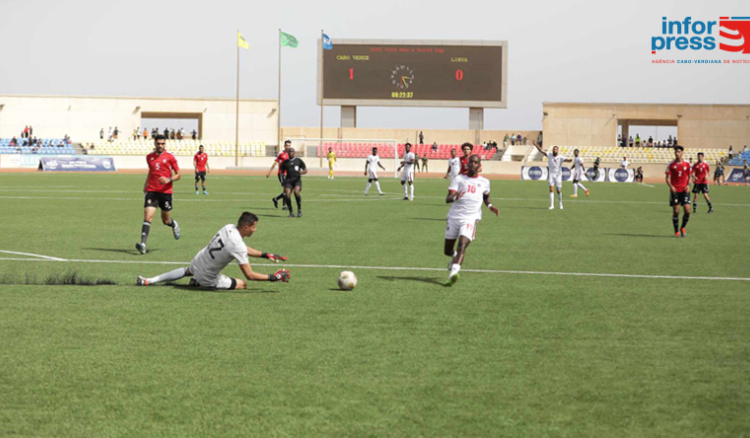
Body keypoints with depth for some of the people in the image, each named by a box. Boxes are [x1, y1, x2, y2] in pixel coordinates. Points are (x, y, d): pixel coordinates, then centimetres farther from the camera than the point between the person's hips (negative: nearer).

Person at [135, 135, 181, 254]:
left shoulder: (169, 157, -2)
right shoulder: (149, 157, 9)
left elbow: (178, 175, 0)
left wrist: (169, 180, -18)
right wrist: (145, 184, 20)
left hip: (166, 192, -1)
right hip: (151, 191, 2)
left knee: (166, 221, 10)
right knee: (148, 216, -16)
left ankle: (174, 224, 48)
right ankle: (143, 244, -26)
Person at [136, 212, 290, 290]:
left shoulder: (229, 228, -9)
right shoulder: (237, 245, -32)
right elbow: (249, 275, -27)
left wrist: (266, 255, 9)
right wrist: (274, 277, -20)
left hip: (197, 261, 7)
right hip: (207, 277, -7)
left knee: (187, 271, 40)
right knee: (242, 284, 4)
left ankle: (149, 281, 34)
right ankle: (201, 284, 1)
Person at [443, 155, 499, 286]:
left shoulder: (484, 182, 11)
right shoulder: (459, 179, 4)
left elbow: (486, 197, 32)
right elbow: (447, 199, -7)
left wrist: (490, 206, 10)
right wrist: (455, 197, -31)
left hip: (470, 219, -1)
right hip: (454, 217, 1)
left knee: (462, 246, -24)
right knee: (447, 250, 10)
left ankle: (453, 273, -38)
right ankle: (455, 256, 46)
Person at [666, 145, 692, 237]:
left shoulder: (687, 164, 5)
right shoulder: (671, 165, -1)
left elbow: (689, 176, 15)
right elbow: (667, 178, -2)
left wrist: (688, 185, -3)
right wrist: (671, 186, -19)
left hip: (684, 191, 1)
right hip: (674, 191, -1)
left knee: (687, 211, -8)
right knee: (676, 212, -3)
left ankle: (682, 227, 16)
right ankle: (676, 231, 11)